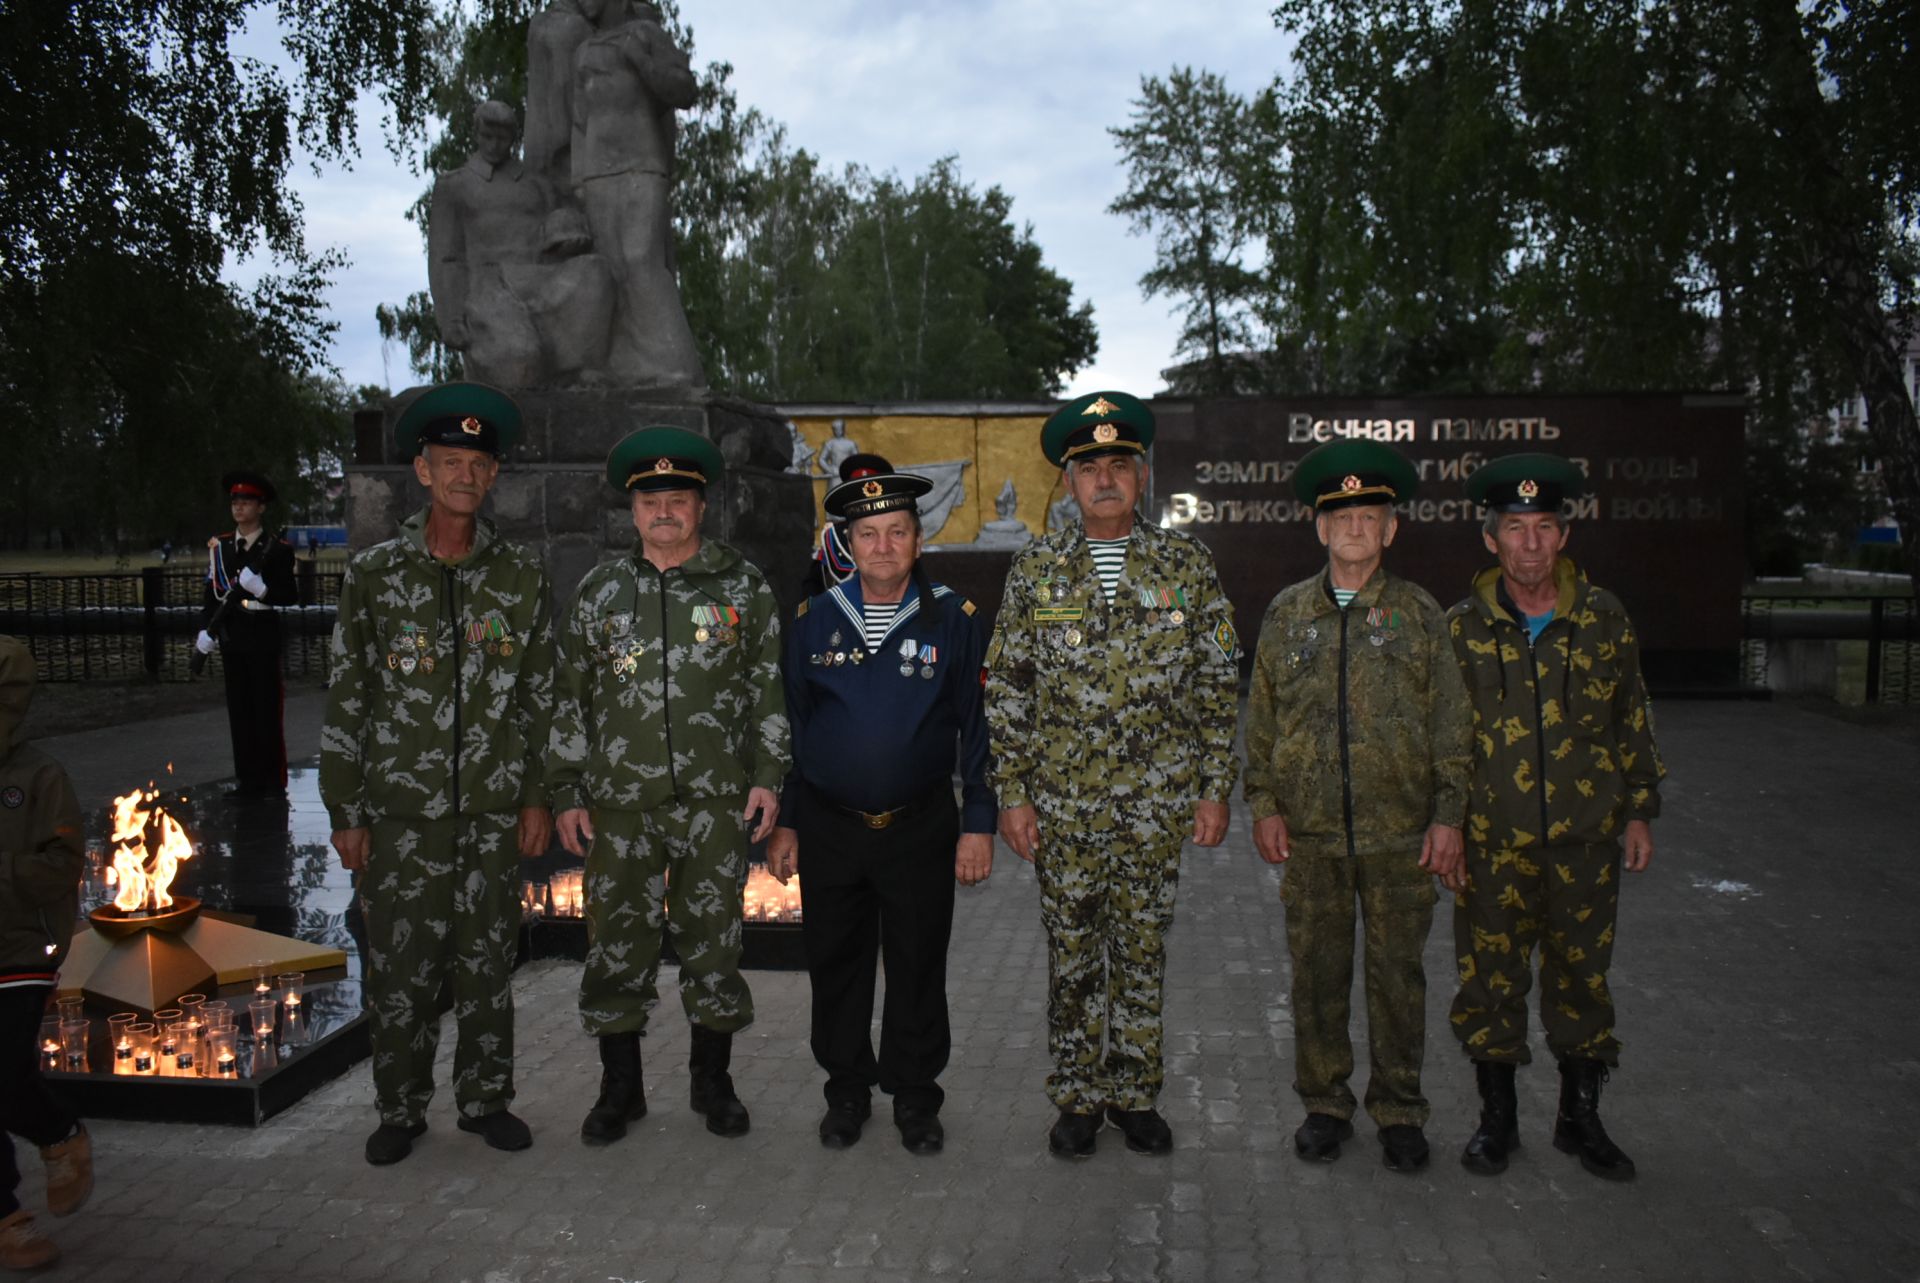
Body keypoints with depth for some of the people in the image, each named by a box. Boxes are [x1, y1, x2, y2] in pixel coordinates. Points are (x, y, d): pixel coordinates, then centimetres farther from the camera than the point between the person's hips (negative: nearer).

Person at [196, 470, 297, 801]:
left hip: (264, 638, -5)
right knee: (239, 711, 8)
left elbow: (290, 596, -4)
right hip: (232, 638, 5)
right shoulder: (219, 546, 12)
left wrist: (261, 588, -21)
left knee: (267, 710, -1)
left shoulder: (277, 548, -2)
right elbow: (211, 591, 11)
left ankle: (273, 780, 7)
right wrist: (206, 630, 0)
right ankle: (248, 780, 15)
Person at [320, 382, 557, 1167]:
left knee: (487, 960, 9)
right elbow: (347, 697, 3)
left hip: (495, 808, 1)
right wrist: (345, 810, 0)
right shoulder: (375, 573, 2)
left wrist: (539, 797, 3)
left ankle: (485, 1098, 25)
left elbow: (542, 694, 7)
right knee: (398, 964, 4)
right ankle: (400, 1109, 22)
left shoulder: (521, 575, 4)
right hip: (401, 807, -1)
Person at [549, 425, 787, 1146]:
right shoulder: (602, 589, 8)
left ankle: (712, 1081, 24)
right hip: (620, 802, 1)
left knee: (712, 942, 7)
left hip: (717, 801, -1)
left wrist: (768, 777, -1)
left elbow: (769, 689, 6)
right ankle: (620, 1087, 23)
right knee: (617, 945, 6)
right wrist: (567, 794, 6)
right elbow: (572, 698, 10)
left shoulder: (743, 586, 5)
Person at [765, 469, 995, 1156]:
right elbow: (787, 725, 8)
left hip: (921, 828, -1)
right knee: (835, 965, 11)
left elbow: (978, 727, 0)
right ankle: (846, 1091, 31)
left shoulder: (953, 619, -3)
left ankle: (915, 1097, 27)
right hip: (830, 830, 2)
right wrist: (782, 822, 7)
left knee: (918, 968, 8)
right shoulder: (814, 621, 2)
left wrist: (979, 824, -3)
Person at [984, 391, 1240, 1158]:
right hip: (1063, 800, 0)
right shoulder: (1036, 570, 1)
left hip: (1157, 802, 0)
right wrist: (1012, 793, -2)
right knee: (1071, 952, 9)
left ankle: (1135, 1095, 27)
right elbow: (1006, 689, 2)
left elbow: (1218, 683, 4)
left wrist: (1216, 787, -1)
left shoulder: (1186, 565, 1)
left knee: (1142, 951, 10)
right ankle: (1077, 1099, 25)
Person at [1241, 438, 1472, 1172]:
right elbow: (1261, 718, 8)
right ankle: (1324, 1105, 24)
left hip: (1401, 834, -1)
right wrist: (1264, 804, 1)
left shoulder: (1419, 614, 3)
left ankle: (1399, 1111, 24)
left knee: (1398, 974, 8)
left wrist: (1449, 815, -2)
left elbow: (1450, 722, 3)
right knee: (1317, 974, 8)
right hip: (1311, 835, 1)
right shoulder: (1287, 614, 7)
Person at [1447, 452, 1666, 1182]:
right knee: (1491, 978, 6)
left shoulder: (1604, 620, 3)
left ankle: (1580, 1117, 28)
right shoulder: (1463, 628, -1)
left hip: (1585, 841, 1)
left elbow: (1632, 719, 11)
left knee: (1581, 976, 11)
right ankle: (1497, 1117, 24)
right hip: (1492, 842, -1)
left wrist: (1639, 809, 9)